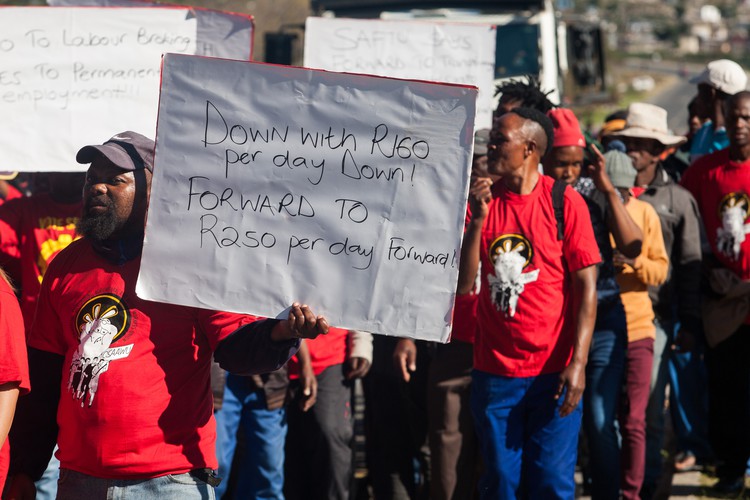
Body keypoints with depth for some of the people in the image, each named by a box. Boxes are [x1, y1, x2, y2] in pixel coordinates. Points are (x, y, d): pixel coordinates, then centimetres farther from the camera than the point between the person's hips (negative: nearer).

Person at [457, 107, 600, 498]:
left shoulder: (564, 202, -4)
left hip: (553, 372, -3)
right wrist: (477, 220, -10)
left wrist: (578, 363, -13)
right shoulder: (483, 200, 6)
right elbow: (463, 285, 1)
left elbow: (586, 286, -6)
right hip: (494, 372, 3)